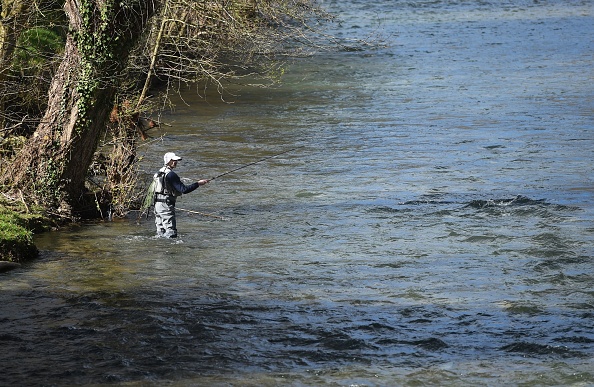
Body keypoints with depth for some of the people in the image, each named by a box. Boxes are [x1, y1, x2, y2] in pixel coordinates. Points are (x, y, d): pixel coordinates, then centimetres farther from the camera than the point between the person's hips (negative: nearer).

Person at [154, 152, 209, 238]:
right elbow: (184, 189, -19)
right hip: (166, 206, -10)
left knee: (161, 232, 13)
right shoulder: (171, 174, -15)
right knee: (171, 233, -11)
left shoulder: (160, 172, 14)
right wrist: (198, 183, -13)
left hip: (157, 204, 10)